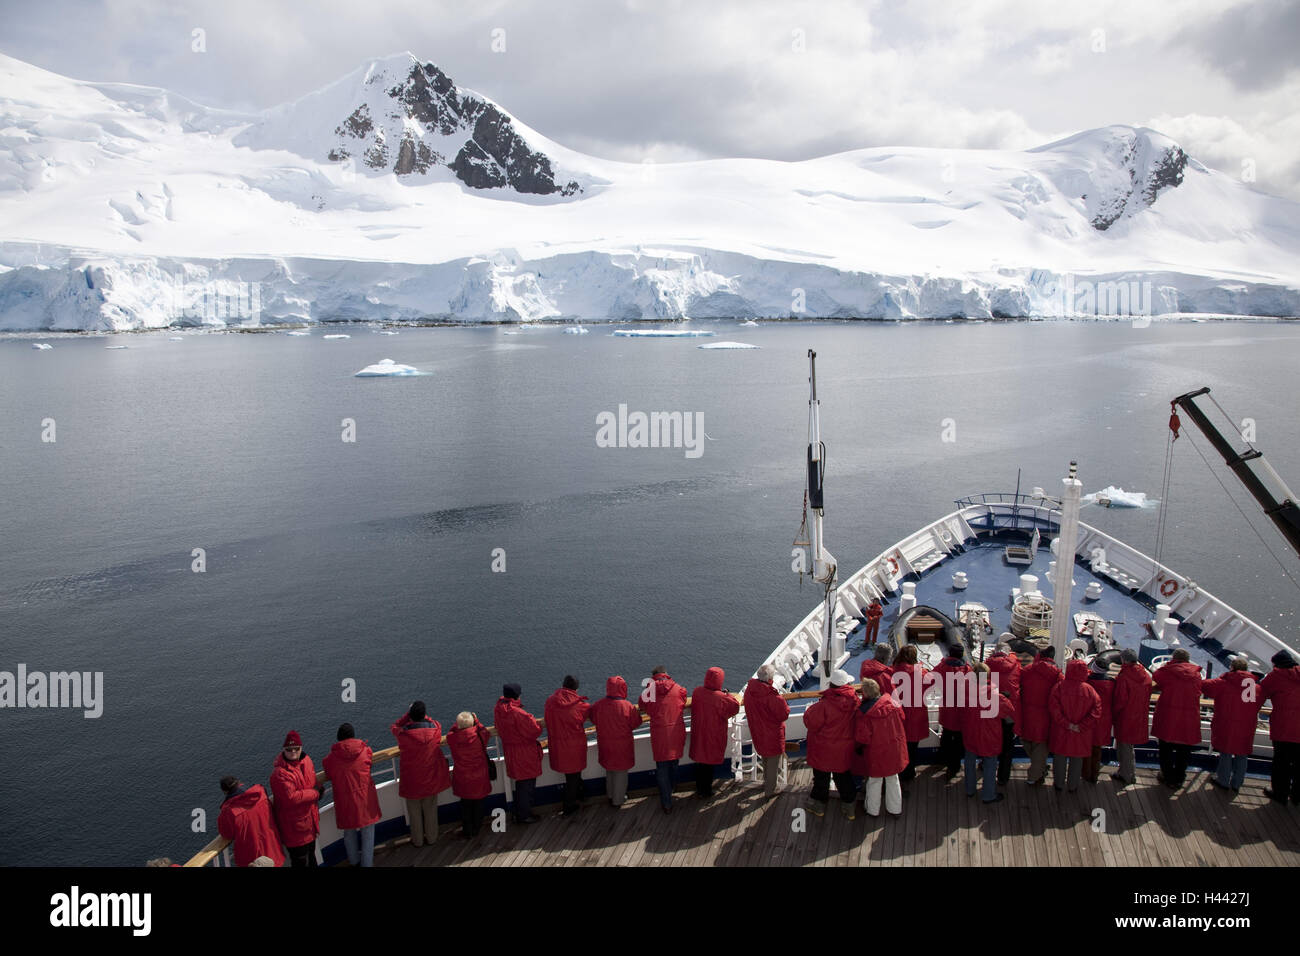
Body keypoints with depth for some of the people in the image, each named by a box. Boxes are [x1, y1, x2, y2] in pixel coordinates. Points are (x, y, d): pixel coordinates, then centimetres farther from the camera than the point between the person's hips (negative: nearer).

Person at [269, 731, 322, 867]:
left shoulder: (306, 761, 0)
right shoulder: (279, 773, -24)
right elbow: (291, 797, -30)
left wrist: (318, 788, -4)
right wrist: (315, 793, -20)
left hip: (309, 819, 8)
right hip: (294, 826, -8)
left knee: (311, 855, 27)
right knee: (300, 861, 2)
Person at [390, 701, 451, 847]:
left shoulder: (404, 733, -22)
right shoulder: (435, 728, -15)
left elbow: (394, 727, 1)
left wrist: (408, 714, -2)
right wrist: (423, 715, 11)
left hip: (412, 780, -2)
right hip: (432, 779, 2)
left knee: (414, 811, 17)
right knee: (431, 810, 20)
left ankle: (417, 840, 30)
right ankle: (431, 838, 33)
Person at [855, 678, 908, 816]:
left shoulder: (864, 713, -24)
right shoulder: (892, 703, -11)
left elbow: (862, 737, -20)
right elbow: (901, 718, 6)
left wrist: (860, 747, 1)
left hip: (876, 753, -4)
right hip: (895, 750, 4)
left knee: (874, 781, 16)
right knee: (892, 779, 22)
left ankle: (872, 810, 32)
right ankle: (895, 809, 34)